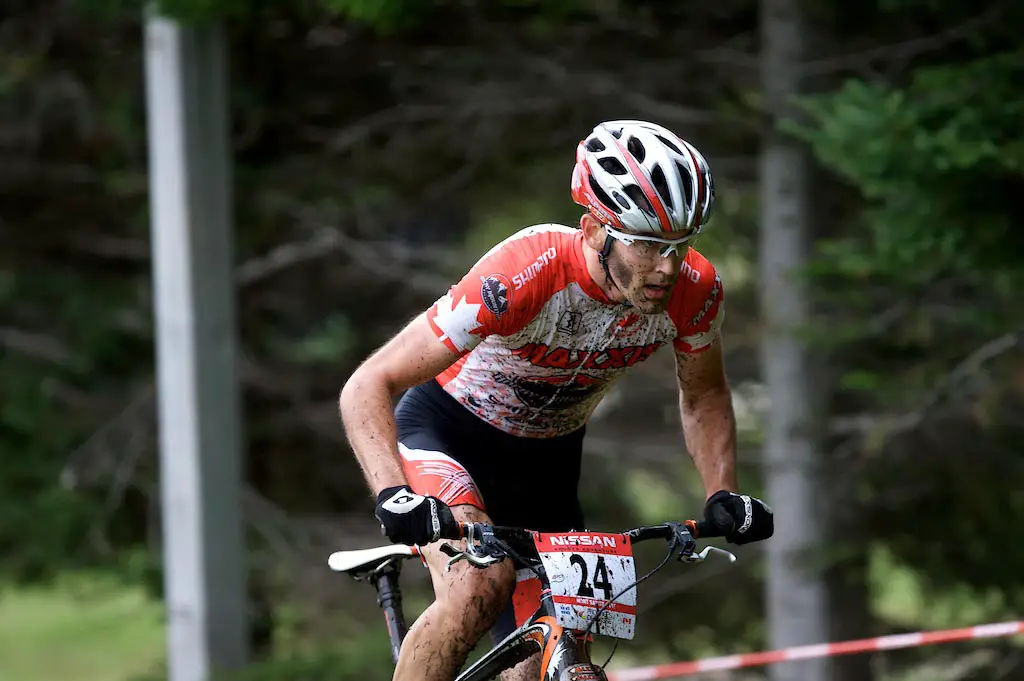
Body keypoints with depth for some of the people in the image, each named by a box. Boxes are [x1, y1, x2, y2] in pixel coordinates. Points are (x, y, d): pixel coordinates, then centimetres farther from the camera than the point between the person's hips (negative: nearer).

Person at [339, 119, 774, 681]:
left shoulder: (694, 289, -21)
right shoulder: (525, 276, -36)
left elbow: (703, 397, 3)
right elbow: (366, 388, -34)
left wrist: (722, 494, -12)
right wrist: (393, 494, -49)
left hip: (545, 461, 5)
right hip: (446, 433, -5)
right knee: (481, 586, -34)